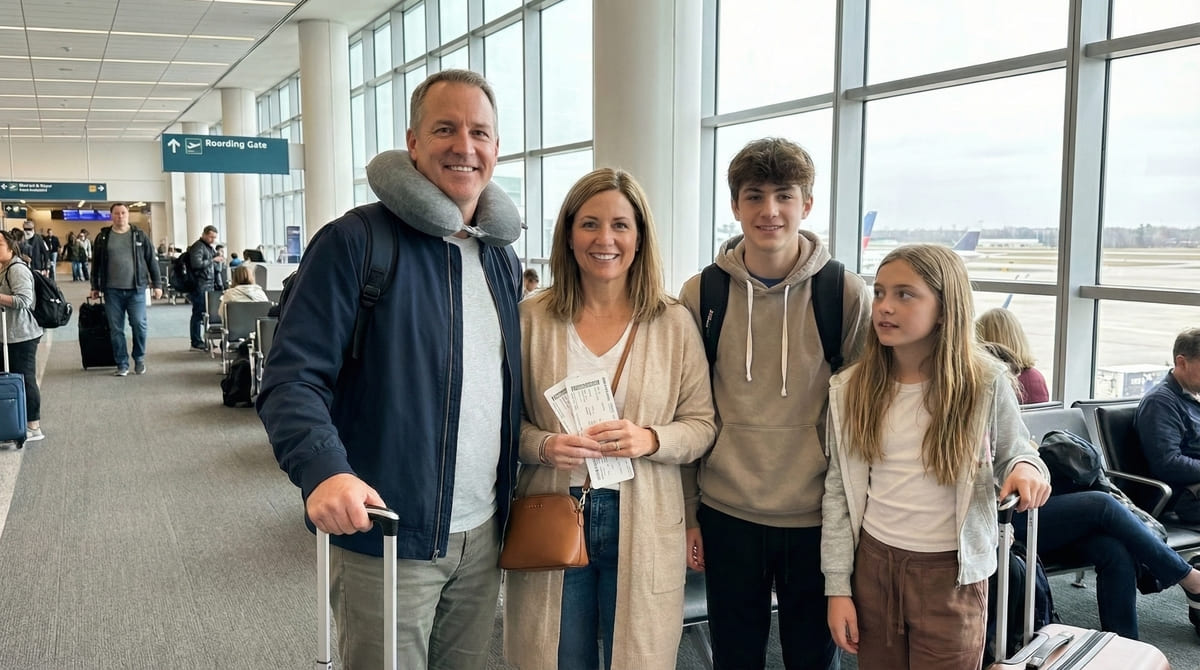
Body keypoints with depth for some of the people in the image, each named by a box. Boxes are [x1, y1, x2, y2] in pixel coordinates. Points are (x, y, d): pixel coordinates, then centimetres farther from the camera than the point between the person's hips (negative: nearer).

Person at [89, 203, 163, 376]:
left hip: (136, 290, -1)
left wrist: (157, 284, 2)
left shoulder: (139, 235, 6)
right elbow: (96, 263, 14)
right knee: (116, 329, 3)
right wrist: (95, 287, 11)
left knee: (139, 325, -5)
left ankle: (139, 359, 15)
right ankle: (122, 364, 12)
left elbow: (152, 260, 7)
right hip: (112, 291, 1)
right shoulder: (103, 237, 8)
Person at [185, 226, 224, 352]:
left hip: (209, 286, 9)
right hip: (200, 286, -9)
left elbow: (214, 267, 27)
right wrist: (213, 260, -19)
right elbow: (197, 264, -23)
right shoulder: (197, 247, -9)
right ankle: (196, 343, -3)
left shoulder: (210, 248, 19)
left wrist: (218, 260, 7)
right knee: (198, 313, -6)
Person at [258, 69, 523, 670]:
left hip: (483, 539, 6)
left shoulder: (501, 258, 10)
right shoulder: (355, 242, -11)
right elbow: (292, 379, -16)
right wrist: (323, 468, -33)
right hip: (387, 540, -6)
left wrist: (513, 507, 8)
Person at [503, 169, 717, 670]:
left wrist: (650, 440, -18)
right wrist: (543, 445, -16)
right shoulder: (532, 318, -1)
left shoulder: (674, 323, -1)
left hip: (643, 527, 0)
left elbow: (702, 424, 1)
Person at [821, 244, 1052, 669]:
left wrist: (1027, 469, -19)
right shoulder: (850, 388, -4)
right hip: (872, 562, 2)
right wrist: (837, 587, -1)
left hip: (951, 572, -2)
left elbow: (1016, 453, 6)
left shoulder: (985, 383, -9)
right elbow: (838, 491, 1)